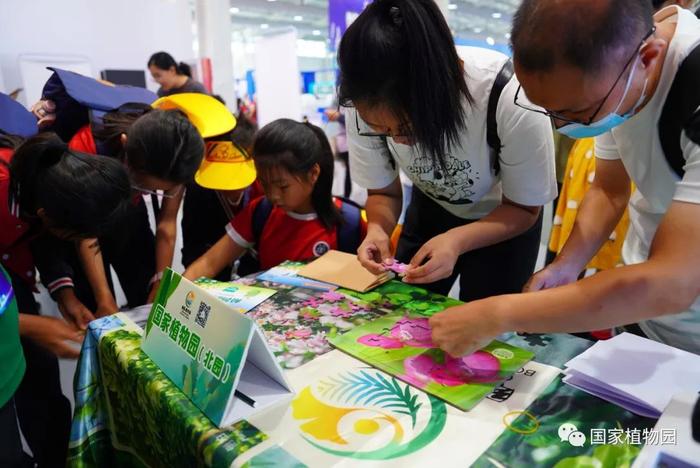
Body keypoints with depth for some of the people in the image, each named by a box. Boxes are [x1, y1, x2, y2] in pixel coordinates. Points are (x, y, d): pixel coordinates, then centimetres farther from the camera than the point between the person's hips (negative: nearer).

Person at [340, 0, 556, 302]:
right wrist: (378, 228, -34)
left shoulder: (512, 101, -37)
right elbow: (382, 192, -11)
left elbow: (524, 208, -21)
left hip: (504, 217, -2)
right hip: (432, 209, 3)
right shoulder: (365, 107, -27)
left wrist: (458, 241, -39)